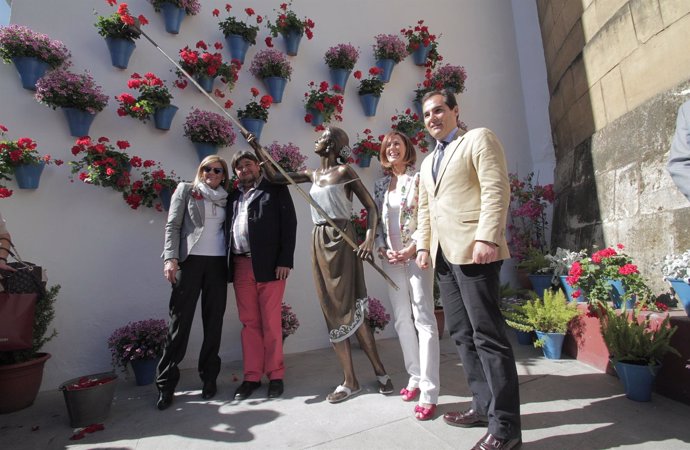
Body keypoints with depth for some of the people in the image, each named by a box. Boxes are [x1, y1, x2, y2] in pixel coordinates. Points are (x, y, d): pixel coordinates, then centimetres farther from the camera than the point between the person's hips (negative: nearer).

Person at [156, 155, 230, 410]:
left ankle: (209, 378, 17)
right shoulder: (186, 190, 9)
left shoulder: (225, 198, 16)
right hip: (190, 261, -3)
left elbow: (228, 231, 12)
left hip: (218, 263, 3)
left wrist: (231, 263, 1)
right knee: (180, 322, -1)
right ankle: (166, 384, 11)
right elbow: (172, 226, 1)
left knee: (214, 322, 5)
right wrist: (171, 258, -12)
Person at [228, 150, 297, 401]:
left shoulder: (276, 189, 6)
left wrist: (285, 260, -12)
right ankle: (252, 376, 20)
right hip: (240, 266, 4)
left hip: (269, 264, -4)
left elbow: (289, 223, -3)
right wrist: (229, 264, 3)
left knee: (271, 322, 1)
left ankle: (275, 375, 16)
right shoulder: (234, 196, 19)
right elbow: (228, 227, 14)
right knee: (249, 323, 8)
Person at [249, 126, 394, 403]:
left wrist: (370, 238, -20)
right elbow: (275, 177, 17)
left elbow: (371, 206, -6)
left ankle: (380, 371, 12)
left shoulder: (344, 171, -2)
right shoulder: (312, 174, 15)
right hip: (319, 243, 6)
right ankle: (349, 380, 12)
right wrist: (257, 149, 15)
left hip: (341, 240, -6)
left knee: (349, 309, -6)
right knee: (332, 310, 4)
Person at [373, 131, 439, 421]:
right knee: (402, 319, 10)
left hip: (416, 254, -5)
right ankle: (415, 377, 24)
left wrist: (412, 249, -16)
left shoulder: (419, 178, 0)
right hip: (391, 258, 6)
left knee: (423, 319, -6)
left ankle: (429, 392, 0)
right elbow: (378, 221, 13)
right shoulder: (380, 185, 14)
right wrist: (383, 249, -3)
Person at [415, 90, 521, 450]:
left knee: (487, 334, -6)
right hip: (443, 256, 8)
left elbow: (496, 189, -9)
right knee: (462, 333, 10)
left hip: (473, 250, -8)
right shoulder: (427, 163, 25)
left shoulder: (479, 139, 4)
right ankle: (484, 406, 23)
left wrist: (487, 238, -19)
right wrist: (423, 246, 11)